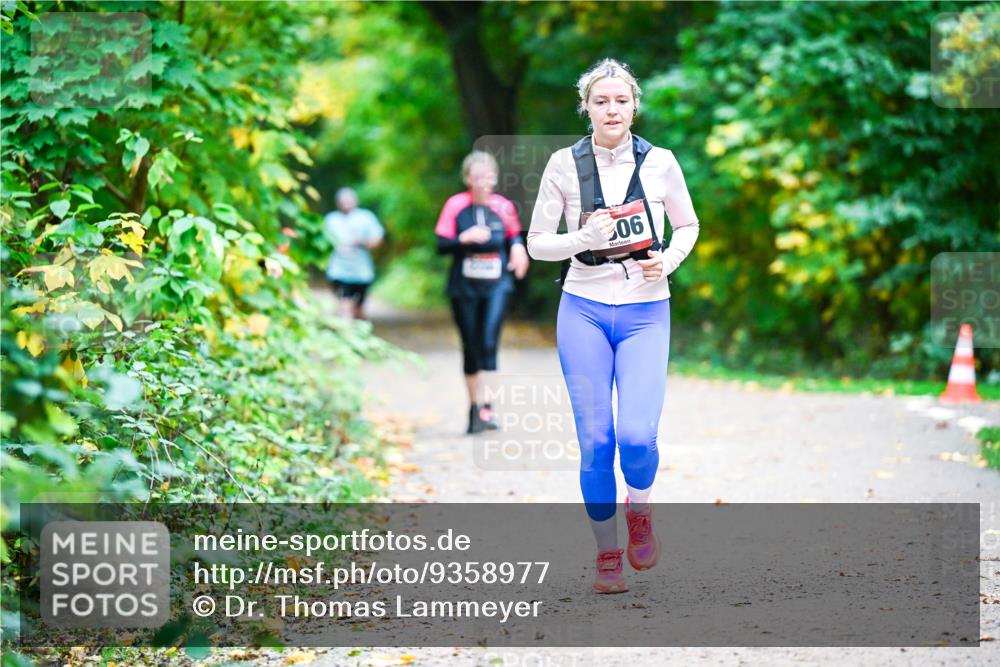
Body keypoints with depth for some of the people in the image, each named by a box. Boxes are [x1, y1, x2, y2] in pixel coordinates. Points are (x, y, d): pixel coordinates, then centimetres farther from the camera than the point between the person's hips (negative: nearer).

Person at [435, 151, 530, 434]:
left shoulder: (503, 207, 0)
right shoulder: (455, 205, -5)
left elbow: (514, 235, 17)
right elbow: (441, 245, -5)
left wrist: (518, 247, -5)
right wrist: (464, 238, -22)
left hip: (496, 285, 0)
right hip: (464, 287, 0)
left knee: (489, 342, -16)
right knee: (471, 347, 8)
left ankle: (486, 407, -15)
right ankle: (474, 407, 22)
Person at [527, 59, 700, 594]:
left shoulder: (659, 162, 0)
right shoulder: (564, 164, -1)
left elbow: (687, 226, 15)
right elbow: (536, 242, 3)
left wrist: (669, 259, -6)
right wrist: (583, 239, -15)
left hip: (645, 313, 0)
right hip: (584, 310, 0)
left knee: (637, 434, -15)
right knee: (594, 439, 0)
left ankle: (639, 509, 17)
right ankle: (606, 554, 15)